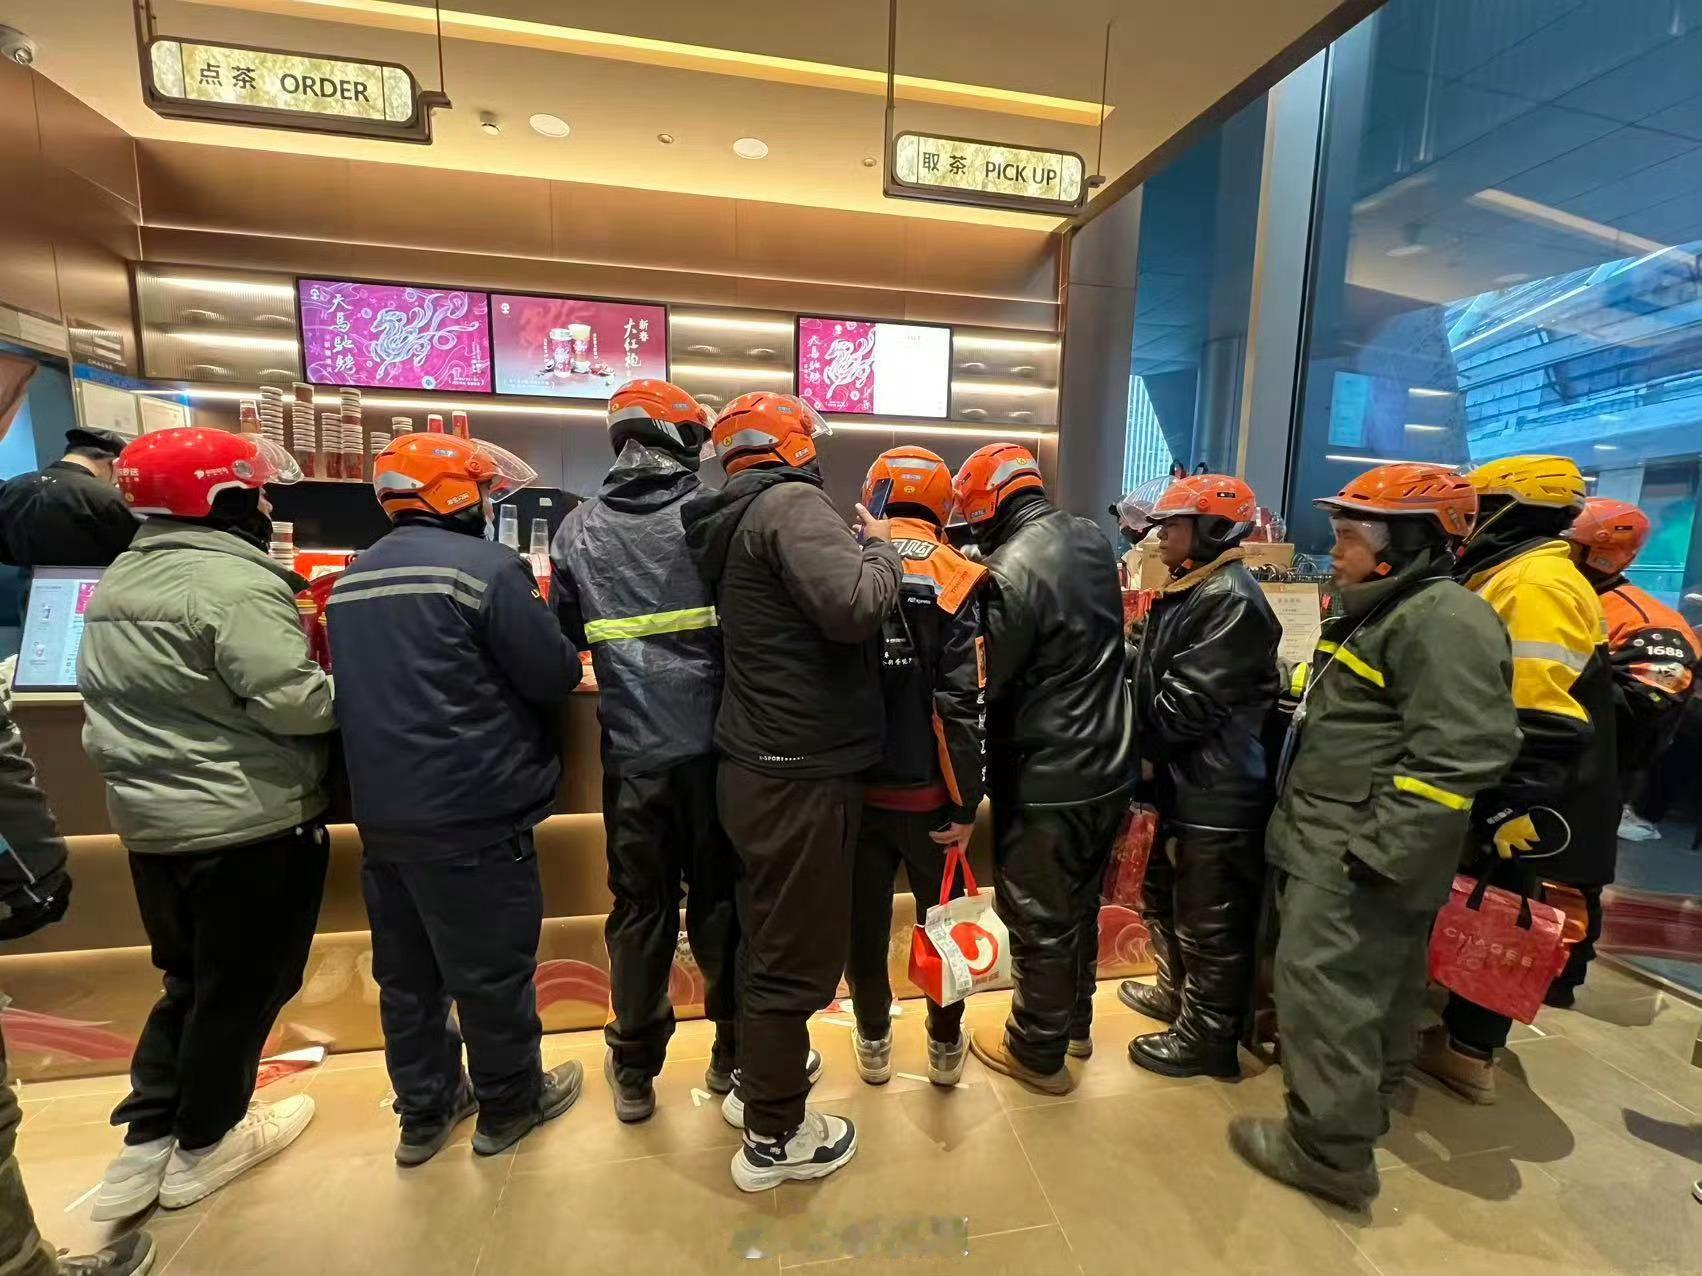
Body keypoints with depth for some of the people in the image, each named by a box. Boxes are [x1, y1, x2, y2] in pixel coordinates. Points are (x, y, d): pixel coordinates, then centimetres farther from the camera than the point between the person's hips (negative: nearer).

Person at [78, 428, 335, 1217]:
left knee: (190, 979, 23)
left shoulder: (119, 580, 10)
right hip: (249, 824, -8)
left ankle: (146, 1139, 31)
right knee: (243, 984, 11)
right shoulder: (236, 583, -21)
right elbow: (294, 702, -26)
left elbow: (160, 695, 16)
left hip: (150, 817, 9)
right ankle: (203, 1144, 28)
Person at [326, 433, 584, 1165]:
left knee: (406, 970, 20)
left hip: (381, 811, 8)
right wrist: (561, 656, 6)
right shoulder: (487, 566, -15)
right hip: (473, 812, -8)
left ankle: (423, 1112, 36)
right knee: (492, 967, 10)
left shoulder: (353, 578, 12)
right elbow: (555, 676, -16)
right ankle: (508, 1105, 29)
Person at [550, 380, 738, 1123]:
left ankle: (635, 1071, 33)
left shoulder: (579, 527, 2)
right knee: (721, 898, 15)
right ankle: (734, 1052, 32)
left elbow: (565, 637, 9)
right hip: (715, 740, -1)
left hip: (632, 749, 2)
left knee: (640, 907, 16)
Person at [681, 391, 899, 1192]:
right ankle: (772, 1138, 27)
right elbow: (853, 607, -30)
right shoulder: (790, 503, -16)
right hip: (802, 774, -10)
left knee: (767, 931, 25)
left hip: (758, 765, 10)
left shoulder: (729, 524, 12)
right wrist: (879, 549, -11)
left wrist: (859, 548, 12)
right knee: (797, 951, 7)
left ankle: (758, 1072, 46)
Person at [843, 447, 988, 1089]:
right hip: (928, 792, -1)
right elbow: (966, 705, -16)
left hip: (853, 785, 2)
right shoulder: (956, 580, -10)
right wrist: (966, 802, -8)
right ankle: (946, 1045, 36)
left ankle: (873, 1043, 37)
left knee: (863, 919, 18)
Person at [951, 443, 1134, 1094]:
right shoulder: (1093, 539, 3)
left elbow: (988, 684, -16)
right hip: (1109, 766, 8)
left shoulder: (1011, 571, -22)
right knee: (1080, 901, 24)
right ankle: (1074, 1021, 44)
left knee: (1040, 919, 10)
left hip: (1047, 782, -8)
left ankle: (1038, 1052, 31)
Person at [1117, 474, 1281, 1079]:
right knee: (1165, 899, 25)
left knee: (1210, 923, 6)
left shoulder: (1232, 601, -19)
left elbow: (1192, 701, -24)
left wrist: (1145, 752, -11)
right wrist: (1147, 757, 5)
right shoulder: (1184, 593, 14)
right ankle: (1177, 992, 44)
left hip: (1215, 792, -10)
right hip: (1175, 781, 10)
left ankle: (1206, 1036, 24)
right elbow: (1151, 680, 16)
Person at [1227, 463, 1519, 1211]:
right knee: (1373, 981, 22)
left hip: (1361, 856, -10)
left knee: (1324, 984, -2)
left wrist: (1378, 850, -25)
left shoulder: (1443, 620, -19)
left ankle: (1331, 1149, 12)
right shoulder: (1381, 612, 14)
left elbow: (1456, 758, -26)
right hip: (1335, 843, 10)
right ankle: (1365, 1101, 39)